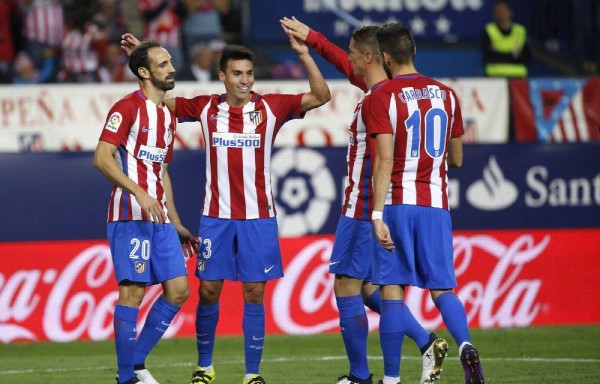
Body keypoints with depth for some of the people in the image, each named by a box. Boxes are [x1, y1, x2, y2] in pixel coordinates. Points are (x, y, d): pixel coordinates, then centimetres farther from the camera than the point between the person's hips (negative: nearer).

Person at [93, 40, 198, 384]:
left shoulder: (169, 116, 19)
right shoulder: (128, 108, -6)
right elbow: (102, 158, -16)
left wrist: (176, 224, 25)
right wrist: (140, 193, -25)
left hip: (159, 218, 8)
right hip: (131, 217, -8)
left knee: (178, 289, 3)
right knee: (133, 291, -8)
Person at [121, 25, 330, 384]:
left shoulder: (270, 108, -2)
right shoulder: (206, 108, 3)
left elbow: (320, 96, -8)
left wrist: (304, 54, -19)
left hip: (258, 217, -1)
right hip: (216, 216, 1)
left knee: (254, 294, 0)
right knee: (208, 291, 4)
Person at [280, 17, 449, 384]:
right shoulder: (385, 90, 11)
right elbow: (344, 65, 29)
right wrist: (310, 37, 34)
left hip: (362, 211, -10)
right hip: (369, 209, 10)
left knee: (347, 287, -1)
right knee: (365, 286, 17)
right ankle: (427, 343, 9)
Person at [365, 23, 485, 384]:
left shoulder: (380, 98, -5)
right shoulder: (446, 95, 10)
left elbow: (385, 159, -14)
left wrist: (377, 215, -16)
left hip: (399, 204, -4)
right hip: (437, 205, 4)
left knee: (392, 290, 1)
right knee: (442, 288, 7)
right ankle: (465, 344, -21)